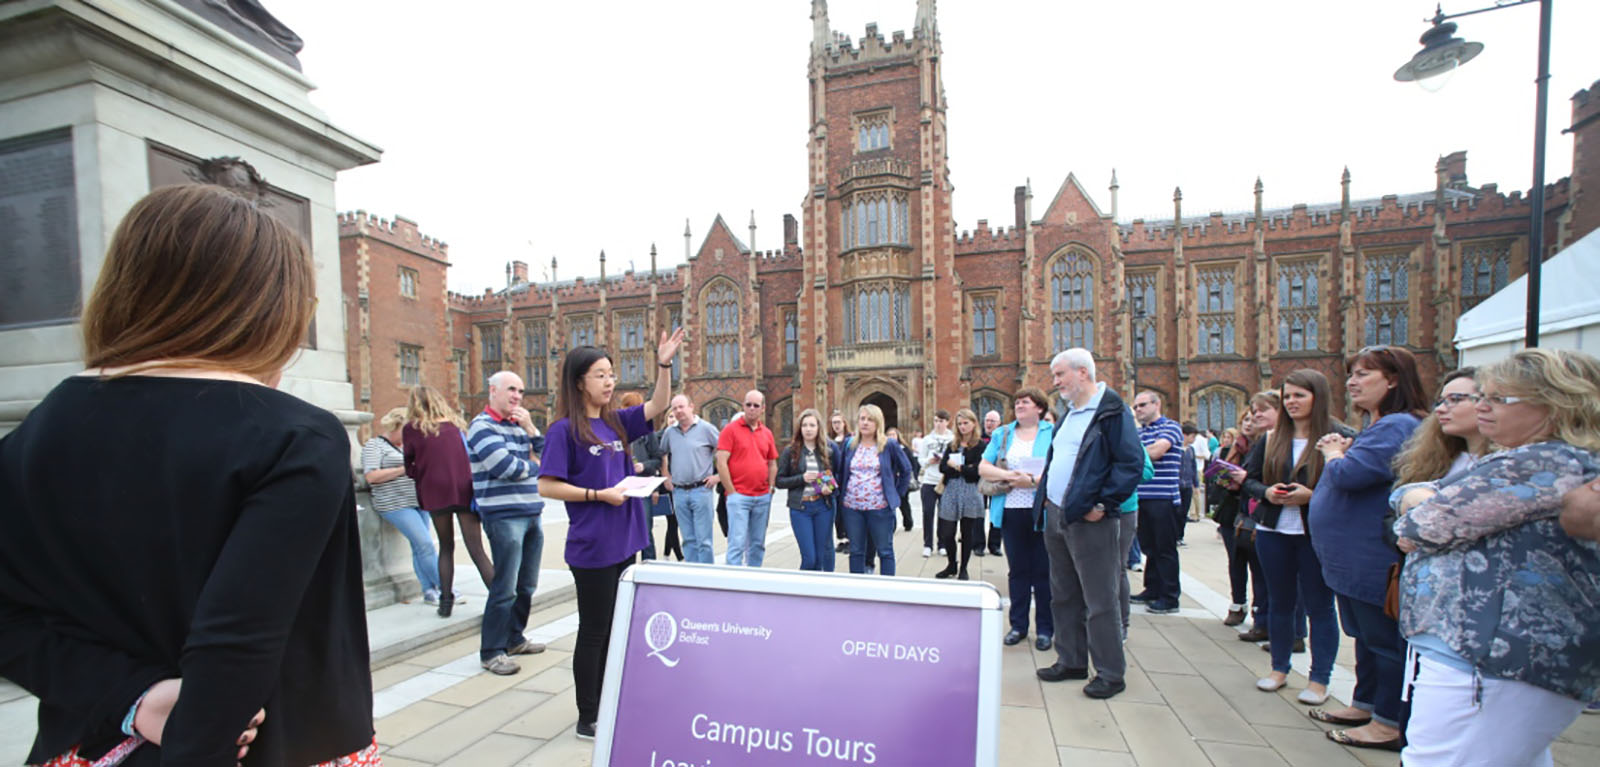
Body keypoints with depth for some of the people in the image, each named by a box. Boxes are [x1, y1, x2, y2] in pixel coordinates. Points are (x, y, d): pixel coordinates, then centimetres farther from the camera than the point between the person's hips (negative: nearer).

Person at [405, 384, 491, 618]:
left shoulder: (412, 429, 5)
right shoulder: (456, 423, 12)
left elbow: (411, 468, 10)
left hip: (435, 492, -1)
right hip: (465, 489, 1)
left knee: (446, 546, 17)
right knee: (476, 549, 0)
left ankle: (446, 601, 14)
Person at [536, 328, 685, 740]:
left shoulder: (616, 422, 7)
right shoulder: (565, 430, -11)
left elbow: (658, 405, 4)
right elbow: (546, 486, -14)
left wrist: (664, 364, -8)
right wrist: (599, 495, -18)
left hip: (624, 544, 7)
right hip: (592, 550, -7)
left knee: (616, 629, 18)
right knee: (593, 633, 6)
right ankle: (587, 718, 23)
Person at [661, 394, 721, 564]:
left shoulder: (706, 429, -3)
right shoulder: (669, 432, 9)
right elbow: (662, 456, 25)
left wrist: (717, 475, -5)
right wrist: (666, 477, 16)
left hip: (701, 490, -4)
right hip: (679, 492, 4)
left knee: (704, 540, -2)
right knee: (688, 539, 12)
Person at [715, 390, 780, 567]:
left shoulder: (767, 433, 11)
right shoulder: (731, 429, -4)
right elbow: (721, 463, -9)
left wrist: (770, 489, 8)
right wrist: (732, 492, -10)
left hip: (763, 497, 5)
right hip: (739, 496, -5)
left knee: (758, 543, 12)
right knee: (737, 543, -8)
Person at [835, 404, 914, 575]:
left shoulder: (888, 446, -2)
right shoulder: (849, 444, 6)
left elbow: (906, 470, 5)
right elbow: (838, 470, 15)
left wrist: (897, 493, 3)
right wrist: (841, 492, 7)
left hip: (880, 508, -3)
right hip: (852, 507, 3)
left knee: (885, 551, 6)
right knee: (856, 551, 11)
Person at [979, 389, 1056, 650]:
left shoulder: (1053, 434, 1)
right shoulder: (1002, 434, 12)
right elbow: (983, 467, 4)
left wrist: (1034, 481, -20)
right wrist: (1007, 475, -12)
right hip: (1011, 511, 3)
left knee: (1044, 570, 5)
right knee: (1017, 569, 11)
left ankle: (1045, 628, 18)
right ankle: (1018, 625, 22)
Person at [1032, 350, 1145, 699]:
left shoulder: (1112, 412, -11)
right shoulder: (1069, 413, 15)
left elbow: (1132, 464, -16)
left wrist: (1103, 504, -18)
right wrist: (1046, 496, 13)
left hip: (1089, 520, -9)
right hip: (1056, 517, 9)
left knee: (1099, 601, 2)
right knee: (1064, 595, 17)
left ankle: (1111, 674, 16)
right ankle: (1071, 661, 30)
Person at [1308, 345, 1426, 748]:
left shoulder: (1397, 426, -19)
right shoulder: (1376, 426, 15)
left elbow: (1349, 473, -29)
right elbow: (1346, 474, 19)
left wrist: (1334, 454, -9)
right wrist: (1339, 451, 0)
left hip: (1373, 558, -10)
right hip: (1352, 556, 10)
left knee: (1384, 637, 3)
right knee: (1364, 634, 20)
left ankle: (1390, 723, 15)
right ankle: (1365, 703, 33)